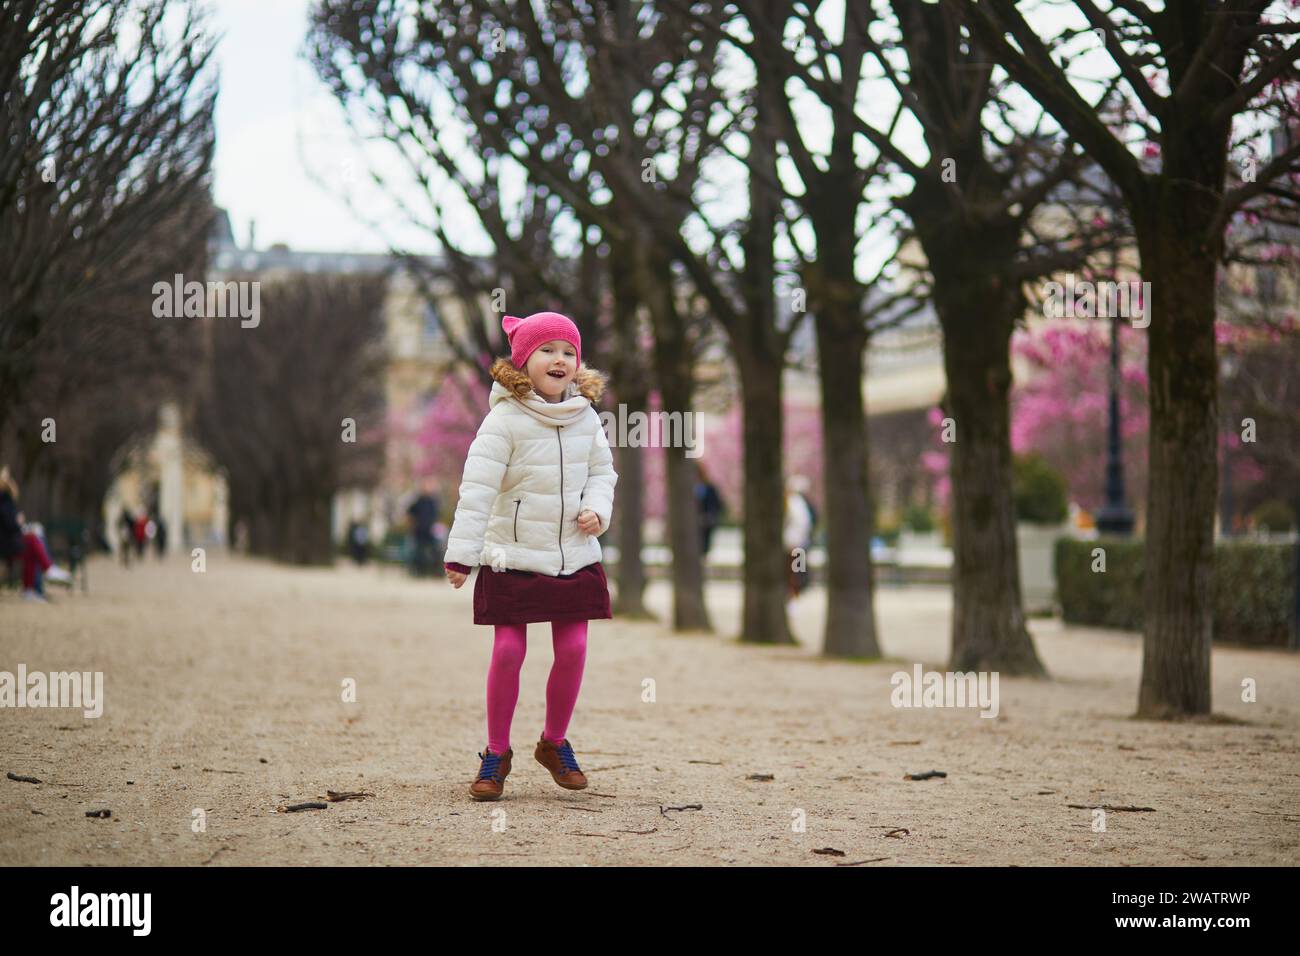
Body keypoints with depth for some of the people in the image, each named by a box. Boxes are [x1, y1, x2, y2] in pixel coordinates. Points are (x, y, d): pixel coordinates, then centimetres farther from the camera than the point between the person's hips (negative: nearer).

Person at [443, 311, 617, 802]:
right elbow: (478, 486, -15)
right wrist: (461, 554, -18)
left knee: (572, 649, 1)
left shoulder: (585, 417, 3)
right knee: (508, 651, -6)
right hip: (513, 558, -4)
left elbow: (602, 472, 15)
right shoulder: (506, 418, -12)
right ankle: (496, 752, 10)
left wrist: (597, 508, -6)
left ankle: (554, 742, 22)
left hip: (575, 556, 4)